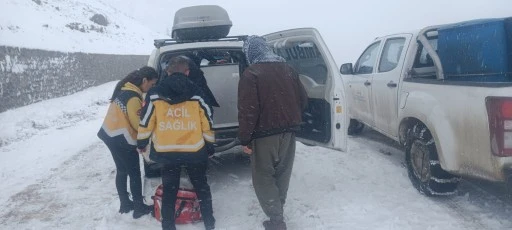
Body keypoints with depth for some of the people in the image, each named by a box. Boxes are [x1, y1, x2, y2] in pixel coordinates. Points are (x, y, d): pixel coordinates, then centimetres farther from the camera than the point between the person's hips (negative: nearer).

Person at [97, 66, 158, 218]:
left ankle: (125, 204, 30)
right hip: (122, 140, -9)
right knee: (134, 174, 3)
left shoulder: (124, 89, 6)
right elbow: (138, 124, -16)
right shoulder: (133, 98, -23)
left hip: (111, 135, 9)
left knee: (122, 171, 19)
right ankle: (139, 208, 13)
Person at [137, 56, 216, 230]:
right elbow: (207, 120, 0)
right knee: (201, 186, 17)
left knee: (169, 189, 16)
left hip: (166, 151, 1)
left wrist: (141, 143, 15)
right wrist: (210, 140, 15)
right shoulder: (196, 93, -4)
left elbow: (146, 122, 1)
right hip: (194, 150, 0)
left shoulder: (155, 94, -2)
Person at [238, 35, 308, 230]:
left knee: (263, 177, 6)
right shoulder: (287, 69, 8)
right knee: (282, 174, 19)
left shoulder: (251, 74, -13)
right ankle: (278, 212, 33)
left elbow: (248, 110, -20)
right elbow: (303, 99, 12)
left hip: (264, 134, -6)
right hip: (288, 133, 7)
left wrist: (244, 139, -13)